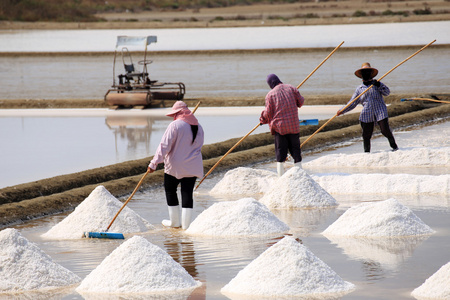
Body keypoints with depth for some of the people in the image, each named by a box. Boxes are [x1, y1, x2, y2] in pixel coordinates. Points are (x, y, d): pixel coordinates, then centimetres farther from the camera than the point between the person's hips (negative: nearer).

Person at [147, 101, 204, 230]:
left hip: (175, 166, -5)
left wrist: (154, 163, -16)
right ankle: (186, 223, 4)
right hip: (193, 167, 5)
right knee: (187, 193, 5)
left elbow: (164, 146, -17)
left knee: (170, 190, 13)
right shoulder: (198, 127, 7)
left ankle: (174, 221, 18)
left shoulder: (175, 125, -14)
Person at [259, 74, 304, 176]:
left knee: (280, 151, 3)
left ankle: (281, 175, -1)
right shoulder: (291, 88, 3)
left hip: (279, 126, -2)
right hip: (294, 126, 2)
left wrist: (263, 119, 15)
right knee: (295, 149, 9)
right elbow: (300, 101, 9)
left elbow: (268, 113, -5)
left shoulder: (270, 94, -4)